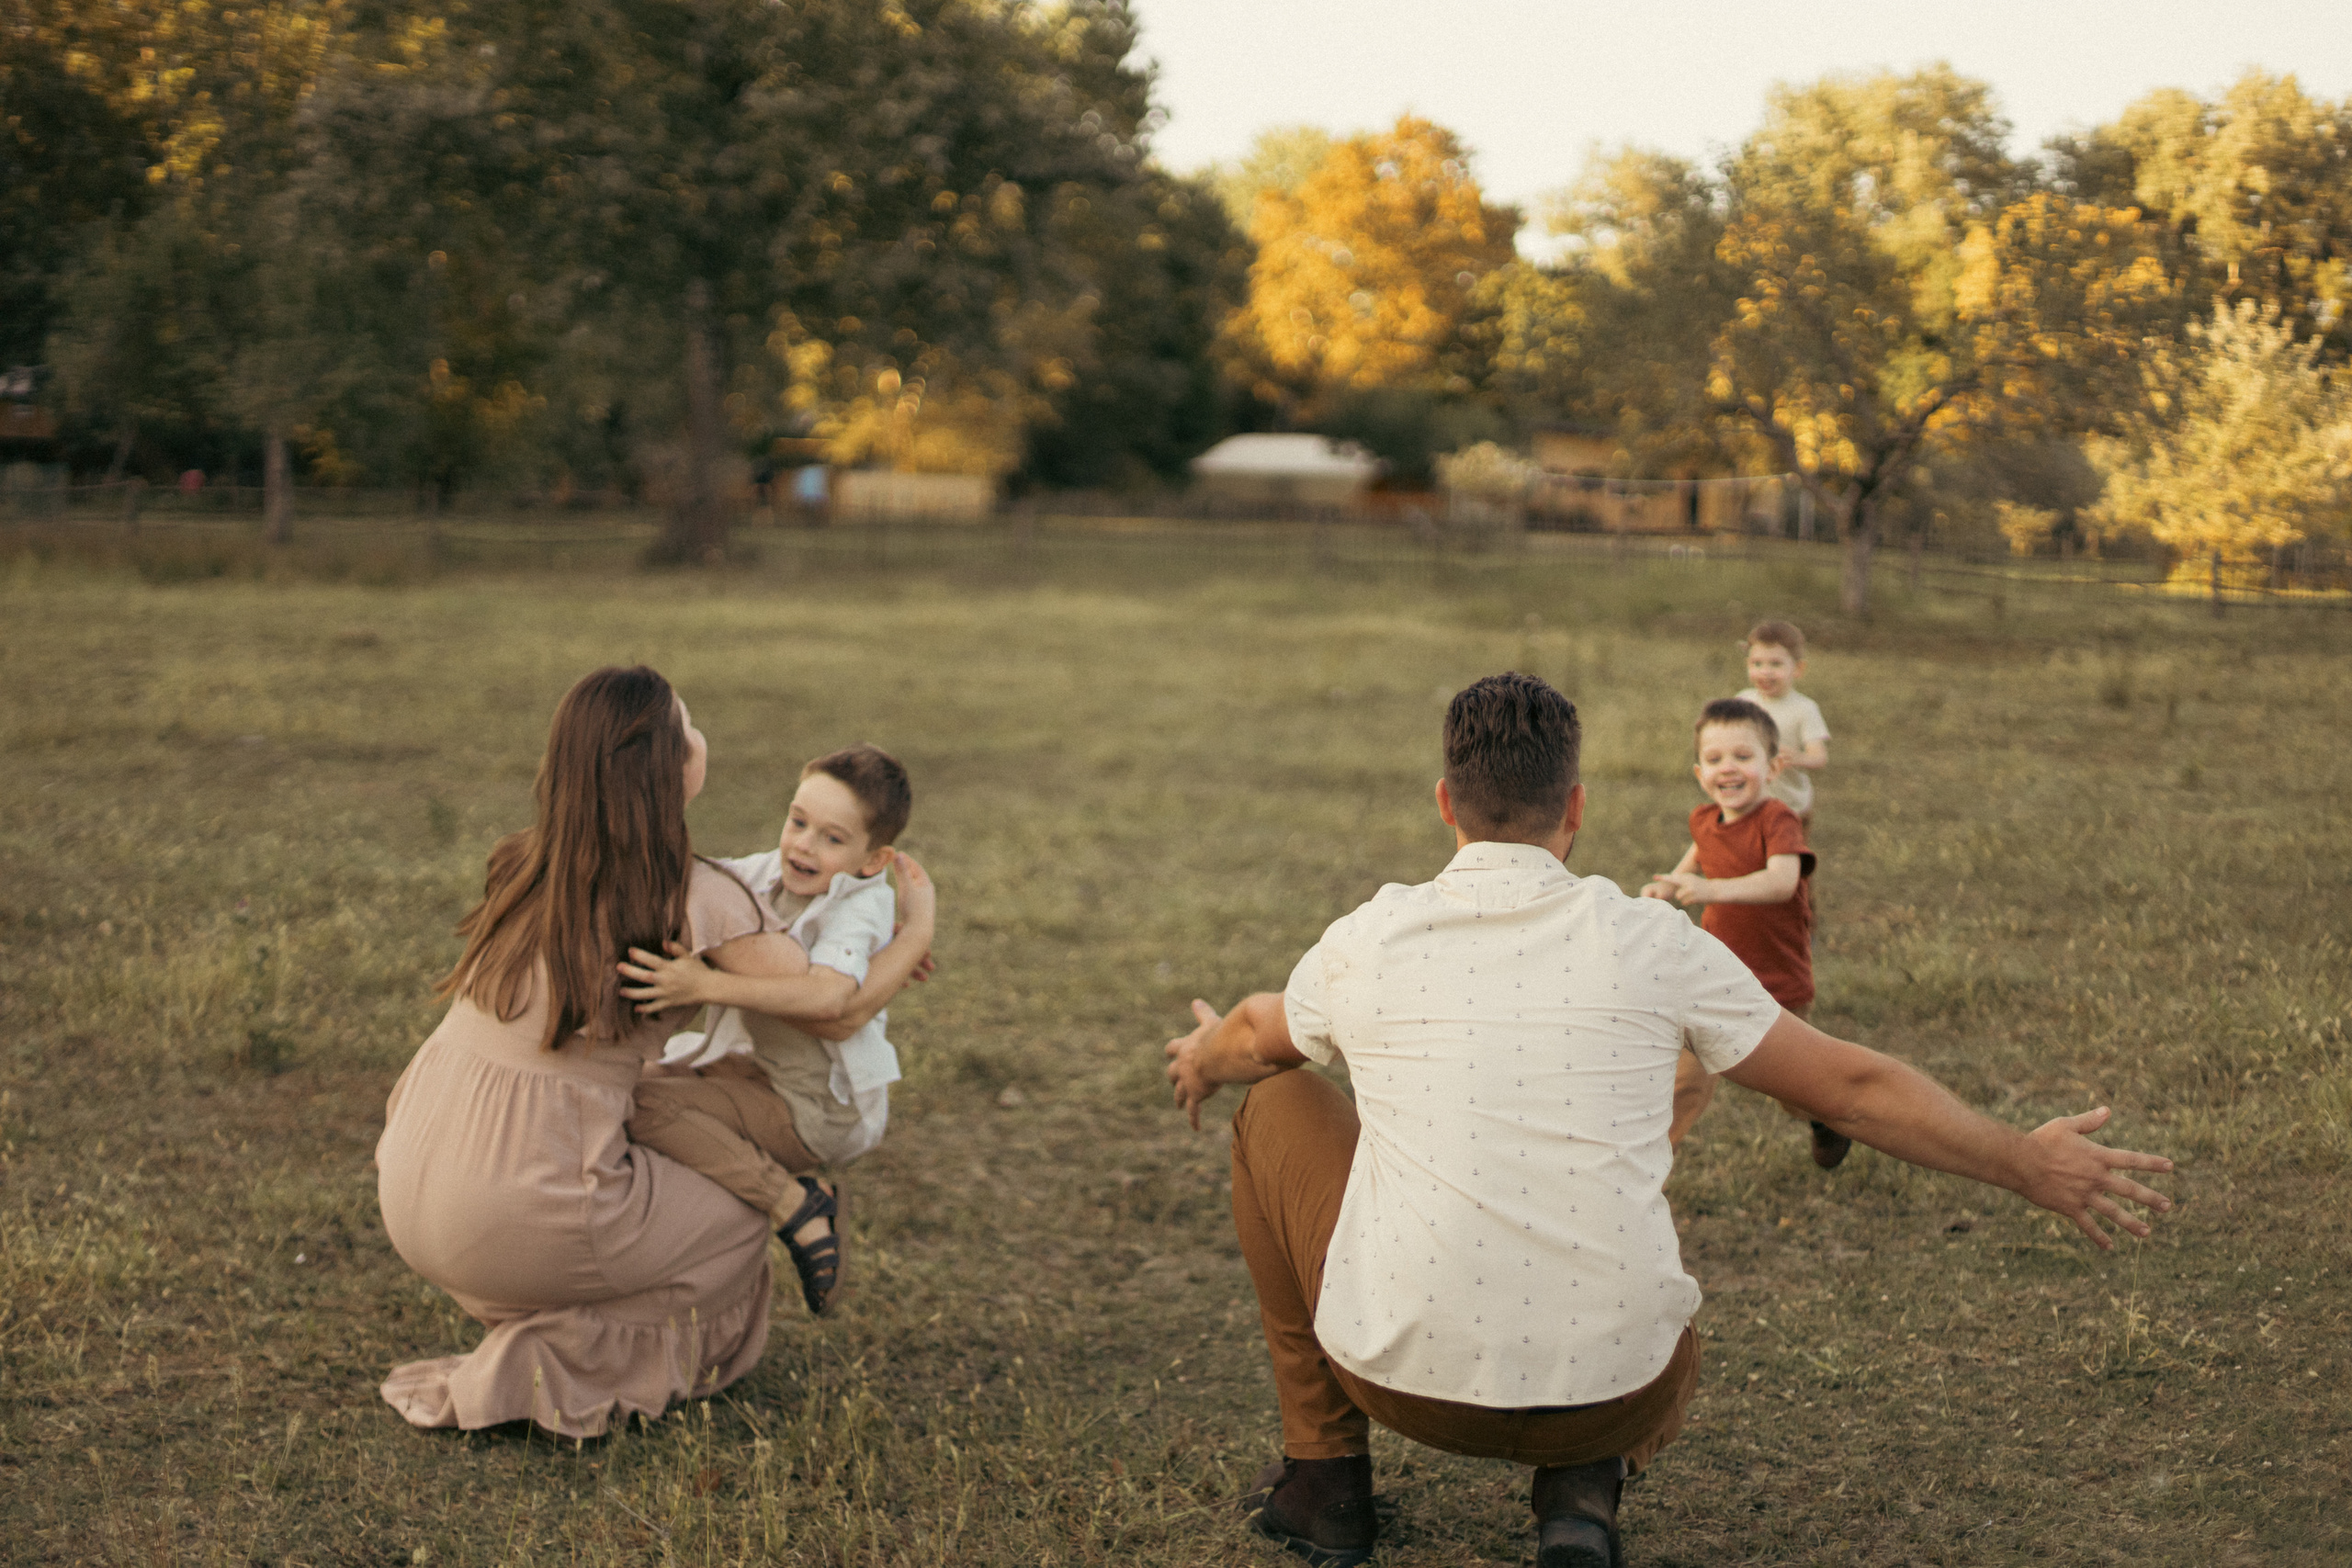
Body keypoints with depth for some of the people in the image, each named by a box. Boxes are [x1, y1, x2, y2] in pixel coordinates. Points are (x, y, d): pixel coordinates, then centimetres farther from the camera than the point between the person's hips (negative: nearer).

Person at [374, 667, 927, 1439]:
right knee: (736, 1231, 18)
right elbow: (835, 1011, -4)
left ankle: (530, 1350, 18)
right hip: (517, 1216, -7)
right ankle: (536, 1369, 4)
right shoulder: (696, 898, -14)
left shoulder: (529, 863, 6)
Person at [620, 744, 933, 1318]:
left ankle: (796, 1206, -16)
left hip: (821, 1109, -9)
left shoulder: (858, 910, -25)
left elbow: (828, 996, -44)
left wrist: (707, 985, -46)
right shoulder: (770, 873, -1)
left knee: (644, 1106, -20)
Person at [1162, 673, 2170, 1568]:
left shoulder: (1363, 945, -2)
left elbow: (1255, 1040, 22)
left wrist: (1204, 1060, 47)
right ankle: (1583, 1484, 4)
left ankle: (1323, 1474, 25)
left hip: (1408, 1376, -1)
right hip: (1607, 1383, 1)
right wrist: (2030, 1166, 18)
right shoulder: (1651, 944, -3)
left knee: (1277, 1107, 22)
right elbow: (1852, 1087, 5)